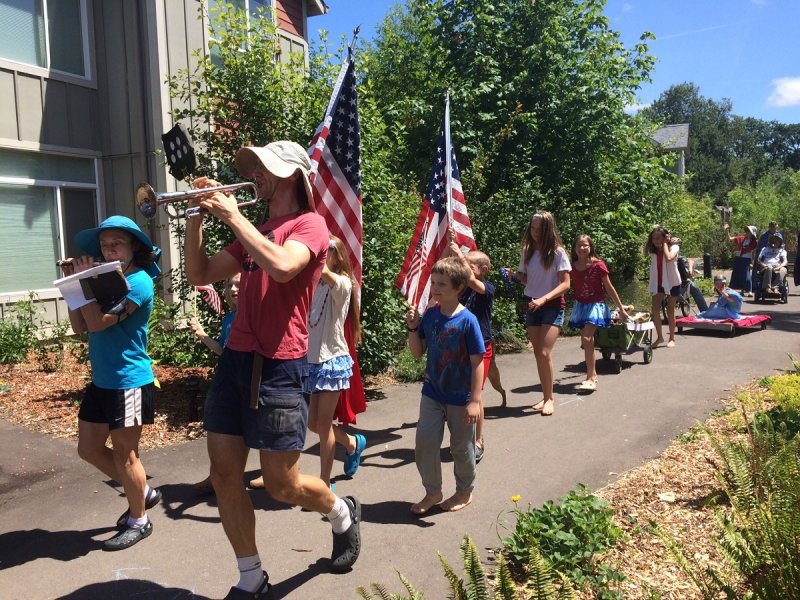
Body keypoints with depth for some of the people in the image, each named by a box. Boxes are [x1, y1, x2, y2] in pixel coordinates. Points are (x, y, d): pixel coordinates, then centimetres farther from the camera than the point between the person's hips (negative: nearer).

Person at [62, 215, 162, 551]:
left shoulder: (138, 281, -16)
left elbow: (97, 322, -24)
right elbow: (79, 326, 6)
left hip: (129, 383, -9)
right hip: (101, 382, 9)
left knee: (123, 454, 4)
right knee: (89, 449, 16)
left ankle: (139, 521, 24)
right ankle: (143, 492, 33)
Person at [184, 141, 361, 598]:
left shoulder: (309, 225, -4)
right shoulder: (255, 232, 19)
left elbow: (282, 267, -25)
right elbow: (200, 275, 17)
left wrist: (233, 216, -16)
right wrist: (197, 219, 5)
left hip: (279, 368, -7)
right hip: (235, 360, 7)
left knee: (282, 484, 2)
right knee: (224, 476, 7)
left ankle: (343, 515, 34)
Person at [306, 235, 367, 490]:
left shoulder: (342, 284, -12)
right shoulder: (313, 285, 10)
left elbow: (323, 270, -30)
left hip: (332, 361, -7)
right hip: (313, 361, 7)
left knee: (323, 424, 0)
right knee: (313, 423, 12)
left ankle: (325, 482, 14)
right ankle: (352, 443, 39)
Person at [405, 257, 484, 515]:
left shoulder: (467, 320, -17)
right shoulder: (430, 315, -4)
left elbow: (477, 363, -15)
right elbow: (417, 353, 4)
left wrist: (475, 400, -16)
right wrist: (413, 328, -13)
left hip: (460, 397, -4)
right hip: (432, 393, 4)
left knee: (461, 447, 12)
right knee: (424, 441, 5)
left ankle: (465, 492, 35)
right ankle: (432, 492, 26)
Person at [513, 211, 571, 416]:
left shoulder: (557, 252, -9)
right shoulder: (528, 252, 5)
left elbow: (565, 284, -12)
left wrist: (543, 299, -23)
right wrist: (515, 276, -9)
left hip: (553, 307, -5)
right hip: (532, 306, 5)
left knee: (544, 353, -13)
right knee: (538, 354, 7)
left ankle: (549, 398, 2)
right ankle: (545, 396, 18)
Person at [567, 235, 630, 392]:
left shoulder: (598, 265, -12)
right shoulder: (573, 267, -1)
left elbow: (609, 288, -5)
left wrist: (621, 309, 0)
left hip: (595, 305, -5)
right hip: (580, 306, 5)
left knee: (586, 338, -20)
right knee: (587, 340, 13)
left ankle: (590, 379, -15)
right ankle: (592, 374, 29)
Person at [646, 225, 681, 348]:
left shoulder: (673, 247, -16)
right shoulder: (653, 251, 0)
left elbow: (668, 258, -34)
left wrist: (665, 243, -24)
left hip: (672, 282, -4)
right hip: (658, 282, 4)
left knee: (670, 311, 4)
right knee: (655, 310, -3)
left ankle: (672, 338, 16)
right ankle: (659, 337, 11)